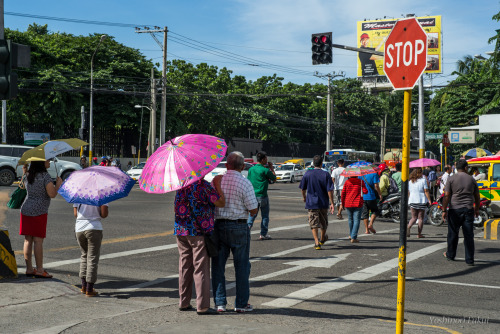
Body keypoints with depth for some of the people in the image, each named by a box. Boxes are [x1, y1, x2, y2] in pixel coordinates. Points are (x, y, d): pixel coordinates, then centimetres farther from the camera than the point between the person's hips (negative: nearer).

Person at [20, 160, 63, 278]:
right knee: (38, 240, -3)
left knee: (28, 240, 9)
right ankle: (39, 270, 2)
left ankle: (29, 269, 16)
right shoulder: (45, 176, -13)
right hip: (39, 211, -7)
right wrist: (58, 184, 0)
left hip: (26, 209, 7)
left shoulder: (28, 176, 9)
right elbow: (52, 194, -16)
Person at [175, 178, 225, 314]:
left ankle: (184, 302, 22)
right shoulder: (203, 185, -14)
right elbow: (221, 203, -11)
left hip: (181, 231, 6)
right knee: (201, 268, 0)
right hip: (199, 231, -6)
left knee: (185, 266, 14)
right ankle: (202, 306, 1)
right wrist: (217, 184, -3)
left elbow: (176, 208, 13)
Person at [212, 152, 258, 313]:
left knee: (218, 266, 10)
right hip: (239, 227, -3)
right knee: (242, 266, 7)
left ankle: (219, 303, 11)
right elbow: (253, 210, -8)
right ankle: (241, 303, 10)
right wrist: (257, 205, 12)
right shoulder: (245, 183, -11)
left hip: (219, 226, 3)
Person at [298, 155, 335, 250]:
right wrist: (332, 203, -8)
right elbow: (330, 190, -12)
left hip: (311, 203, -1)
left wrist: (304, 197, 24)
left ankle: (317, 242, -10)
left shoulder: (307, 174, -5)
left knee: (314, 223, 2)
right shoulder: (326, 174, -9)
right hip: (323, 203, 1)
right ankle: (322, 239, 39)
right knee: (324, 222, 20)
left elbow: (303, 188, 6)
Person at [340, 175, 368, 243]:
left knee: (350, 219, 20)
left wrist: (342, 203, 9)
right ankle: (353, 238, -10)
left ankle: (351, 235, 34)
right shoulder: (360, 182, -3)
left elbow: (343, 193, 0)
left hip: (348, 204, 3)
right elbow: (365, 191, -8)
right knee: (356, 220, -1)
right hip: (358, 204, -2)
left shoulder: (347, 182, 1)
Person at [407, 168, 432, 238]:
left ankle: (408, 227, -16)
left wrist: (408, 200, 19)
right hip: (422, 201, -3)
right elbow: (426, 191, -11)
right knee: (421, 218, 5)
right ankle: (419, 234, 5)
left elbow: (408, 192, 8)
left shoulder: (410, 181, 4)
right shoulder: (423, 180, -8)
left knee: (414, 217, 12)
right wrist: (429, 200, -5)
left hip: (412, 201, 3)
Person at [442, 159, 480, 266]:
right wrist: (477, 209, 26)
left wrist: (444, 210, -2)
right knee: (469, 235, 3)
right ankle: (469, 260, 4)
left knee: (453, 234, 12)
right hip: (468, 209, 2)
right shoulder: (471, 179, 6)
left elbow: (446, 196, -7)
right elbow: (477, 196, 13)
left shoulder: (451, 179, -3)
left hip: (455, 210, -2)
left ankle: (450, 255, 26)